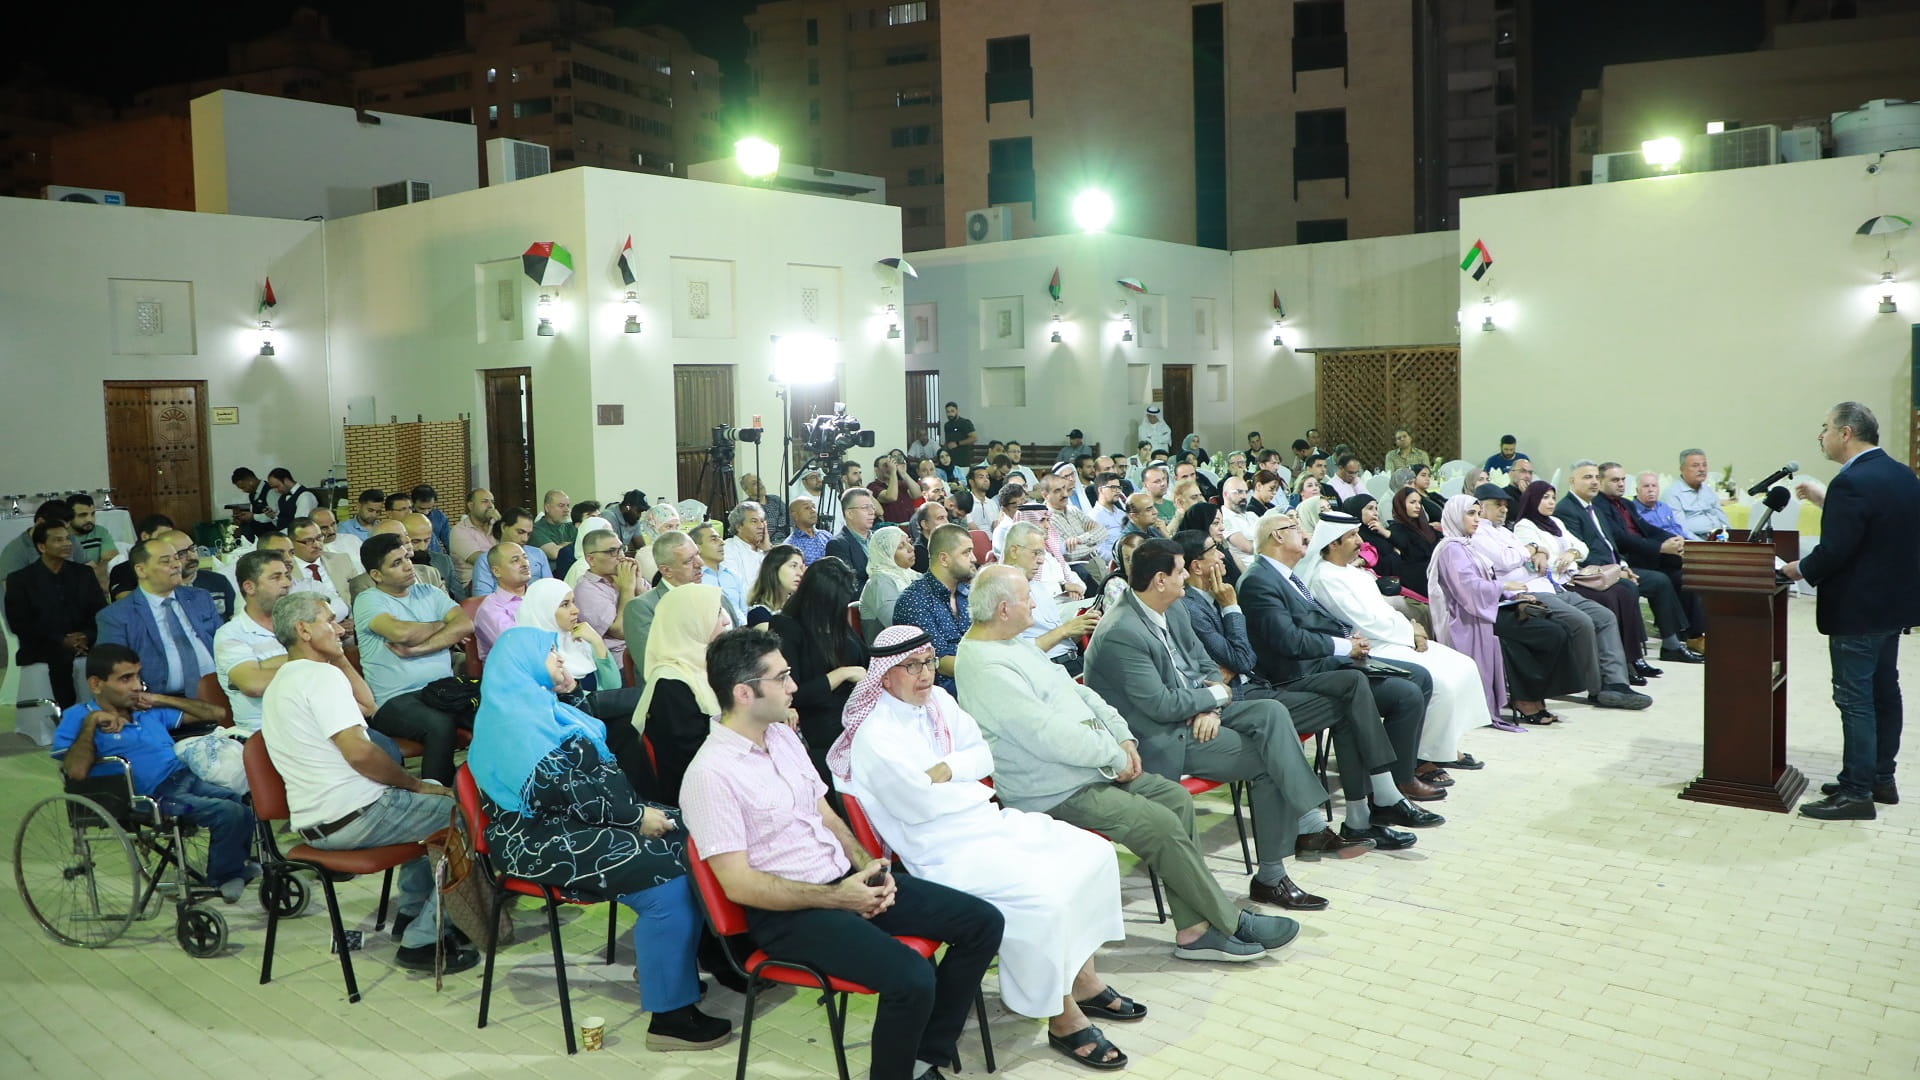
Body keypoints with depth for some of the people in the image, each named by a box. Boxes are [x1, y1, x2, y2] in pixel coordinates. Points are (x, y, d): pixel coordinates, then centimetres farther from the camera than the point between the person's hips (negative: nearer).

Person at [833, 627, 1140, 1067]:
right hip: (947, 852, -9)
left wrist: (944, 771, -11)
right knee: (1044, 897, -28)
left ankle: (1083, 977, 11)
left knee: (1095, 853, 1)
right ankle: (1063, 1018, -9)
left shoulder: (938, 700, 10)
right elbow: (918, 803, -19)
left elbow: (983, 755, 8)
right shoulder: (873, 735, -14)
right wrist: (980, 792, -4)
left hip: (989, 820, 9)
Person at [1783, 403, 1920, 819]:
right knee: (1884, 692, 17)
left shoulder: (1852, 482, -21)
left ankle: (1857, 792, 1)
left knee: (1855, 699, -4)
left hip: (1857, 610, -10)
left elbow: (1834, 550, -24)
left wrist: (1801, 569, -6)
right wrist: (1825, 501, 14)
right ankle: (1881, 778, 27)